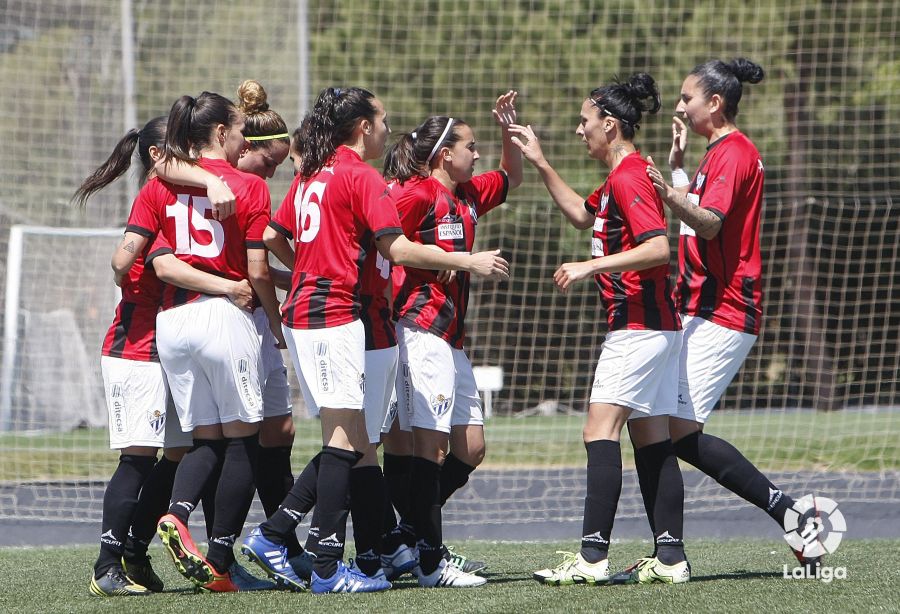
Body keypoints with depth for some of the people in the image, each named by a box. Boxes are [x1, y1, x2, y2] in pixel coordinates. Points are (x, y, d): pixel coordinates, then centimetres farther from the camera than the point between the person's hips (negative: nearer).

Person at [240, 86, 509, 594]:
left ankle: (272, 536, 9)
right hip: (335, 313, -9)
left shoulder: (311, 175, 16)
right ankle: (328, 568, -11)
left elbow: (273, 237, 20)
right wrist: (468, 262, -8)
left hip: (302, 311, 9)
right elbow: (397, 249, -14)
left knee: (350, 441, 12)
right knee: (346, 439, -8)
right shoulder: (362, 176, -8)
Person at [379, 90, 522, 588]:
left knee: (469, 449, 9)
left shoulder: (468, 195, 17)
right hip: (423, 329, -10)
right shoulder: (418, 193, -9)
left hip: (452, 336, 10)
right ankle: (430, 561, -9)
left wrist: (509, 130, 19)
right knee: (430, 442, -10)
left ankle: (411, 533, 19)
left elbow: (511, 178, 33)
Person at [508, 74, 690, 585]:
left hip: (637, 324, -11)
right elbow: (583, 215, 35)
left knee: (601, 431, -13)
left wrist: (592, 267, -24)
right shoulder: (621, 176, 17)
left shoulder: (629, 176, -15)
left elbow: (658, 248, -25)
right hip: (653, 326, 11)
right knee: (652, 440, 8)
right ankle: (671, 557, 7)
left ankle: (594, 556, -18)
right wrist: (540, 163, 29)